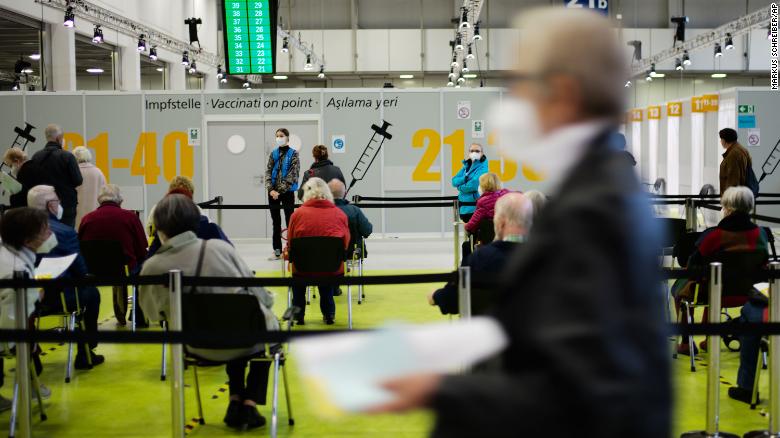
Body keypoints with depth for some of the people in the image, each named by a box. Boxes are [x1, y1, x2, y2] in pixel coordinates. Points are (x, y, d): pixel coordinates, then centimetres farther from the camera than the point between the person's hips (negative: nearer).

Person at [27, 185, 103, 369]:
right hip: (57, 298, -6)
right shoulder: (65, 232, -12)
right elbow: (81, 271, -7)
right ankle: (85, 356, 25)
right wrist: (83, 276, 15)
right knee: (91, 292, 23)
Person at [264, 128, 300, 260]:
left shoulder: (293, 154, -2)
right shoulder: (273, 154, 10)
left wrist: (281, 190, -16)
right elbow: (268, 172, 5)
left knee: (289, 221, -1)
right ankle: (277, 250, 14)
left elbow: (293, 174, -10)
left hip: (287, 192, -4)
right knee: (276, 222, 9)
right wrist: (270, 189, -10)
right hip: (273, 192, 4)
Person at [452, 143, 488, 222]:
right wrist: (464, 179, -12)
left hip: (475, 207, -7)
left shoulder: (482, 167, -7)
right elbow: (454, 181, 7)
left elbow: (474, 185, -20)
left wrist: (460, 187, -3)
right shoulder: (466, 166, 15)